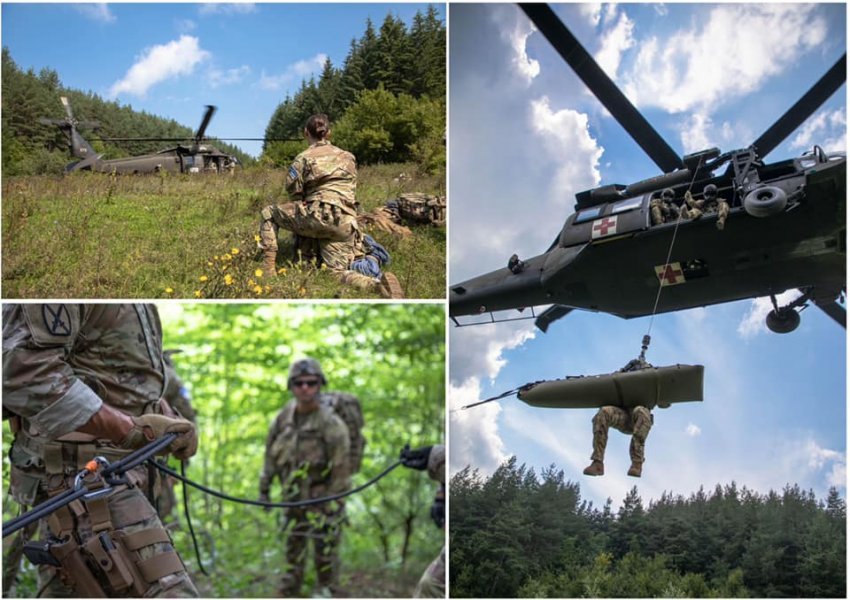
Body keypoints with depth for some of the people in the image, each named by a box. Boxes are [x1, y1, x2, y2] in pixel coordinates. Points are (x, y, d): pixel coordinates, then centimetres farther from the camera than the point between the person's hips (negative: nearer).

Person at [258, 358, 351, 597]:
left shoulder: (331, 424, -19)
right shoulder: (285, 416, -2)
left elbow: (341, 470, -16)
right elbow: (271, 454, 9)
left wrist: (333, 509, -15)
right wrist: (264, 488, 11)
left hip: (323, 499, -5)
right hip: (294, 497, 5)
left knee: (324, 553, 1)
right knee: (293, 551, 16)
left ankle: (325, 592, 15)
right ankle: (288, 593, 29)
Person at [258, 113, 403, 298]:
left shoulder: (303, 159, 8)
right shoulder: (348, 157, 22)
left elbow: (295, 194, 9)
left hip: (319, 216, -4)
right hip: (346, 222, 4)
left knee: (269, 212, 16)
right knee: (338, 271, 10)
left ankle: (269, 267, 2)